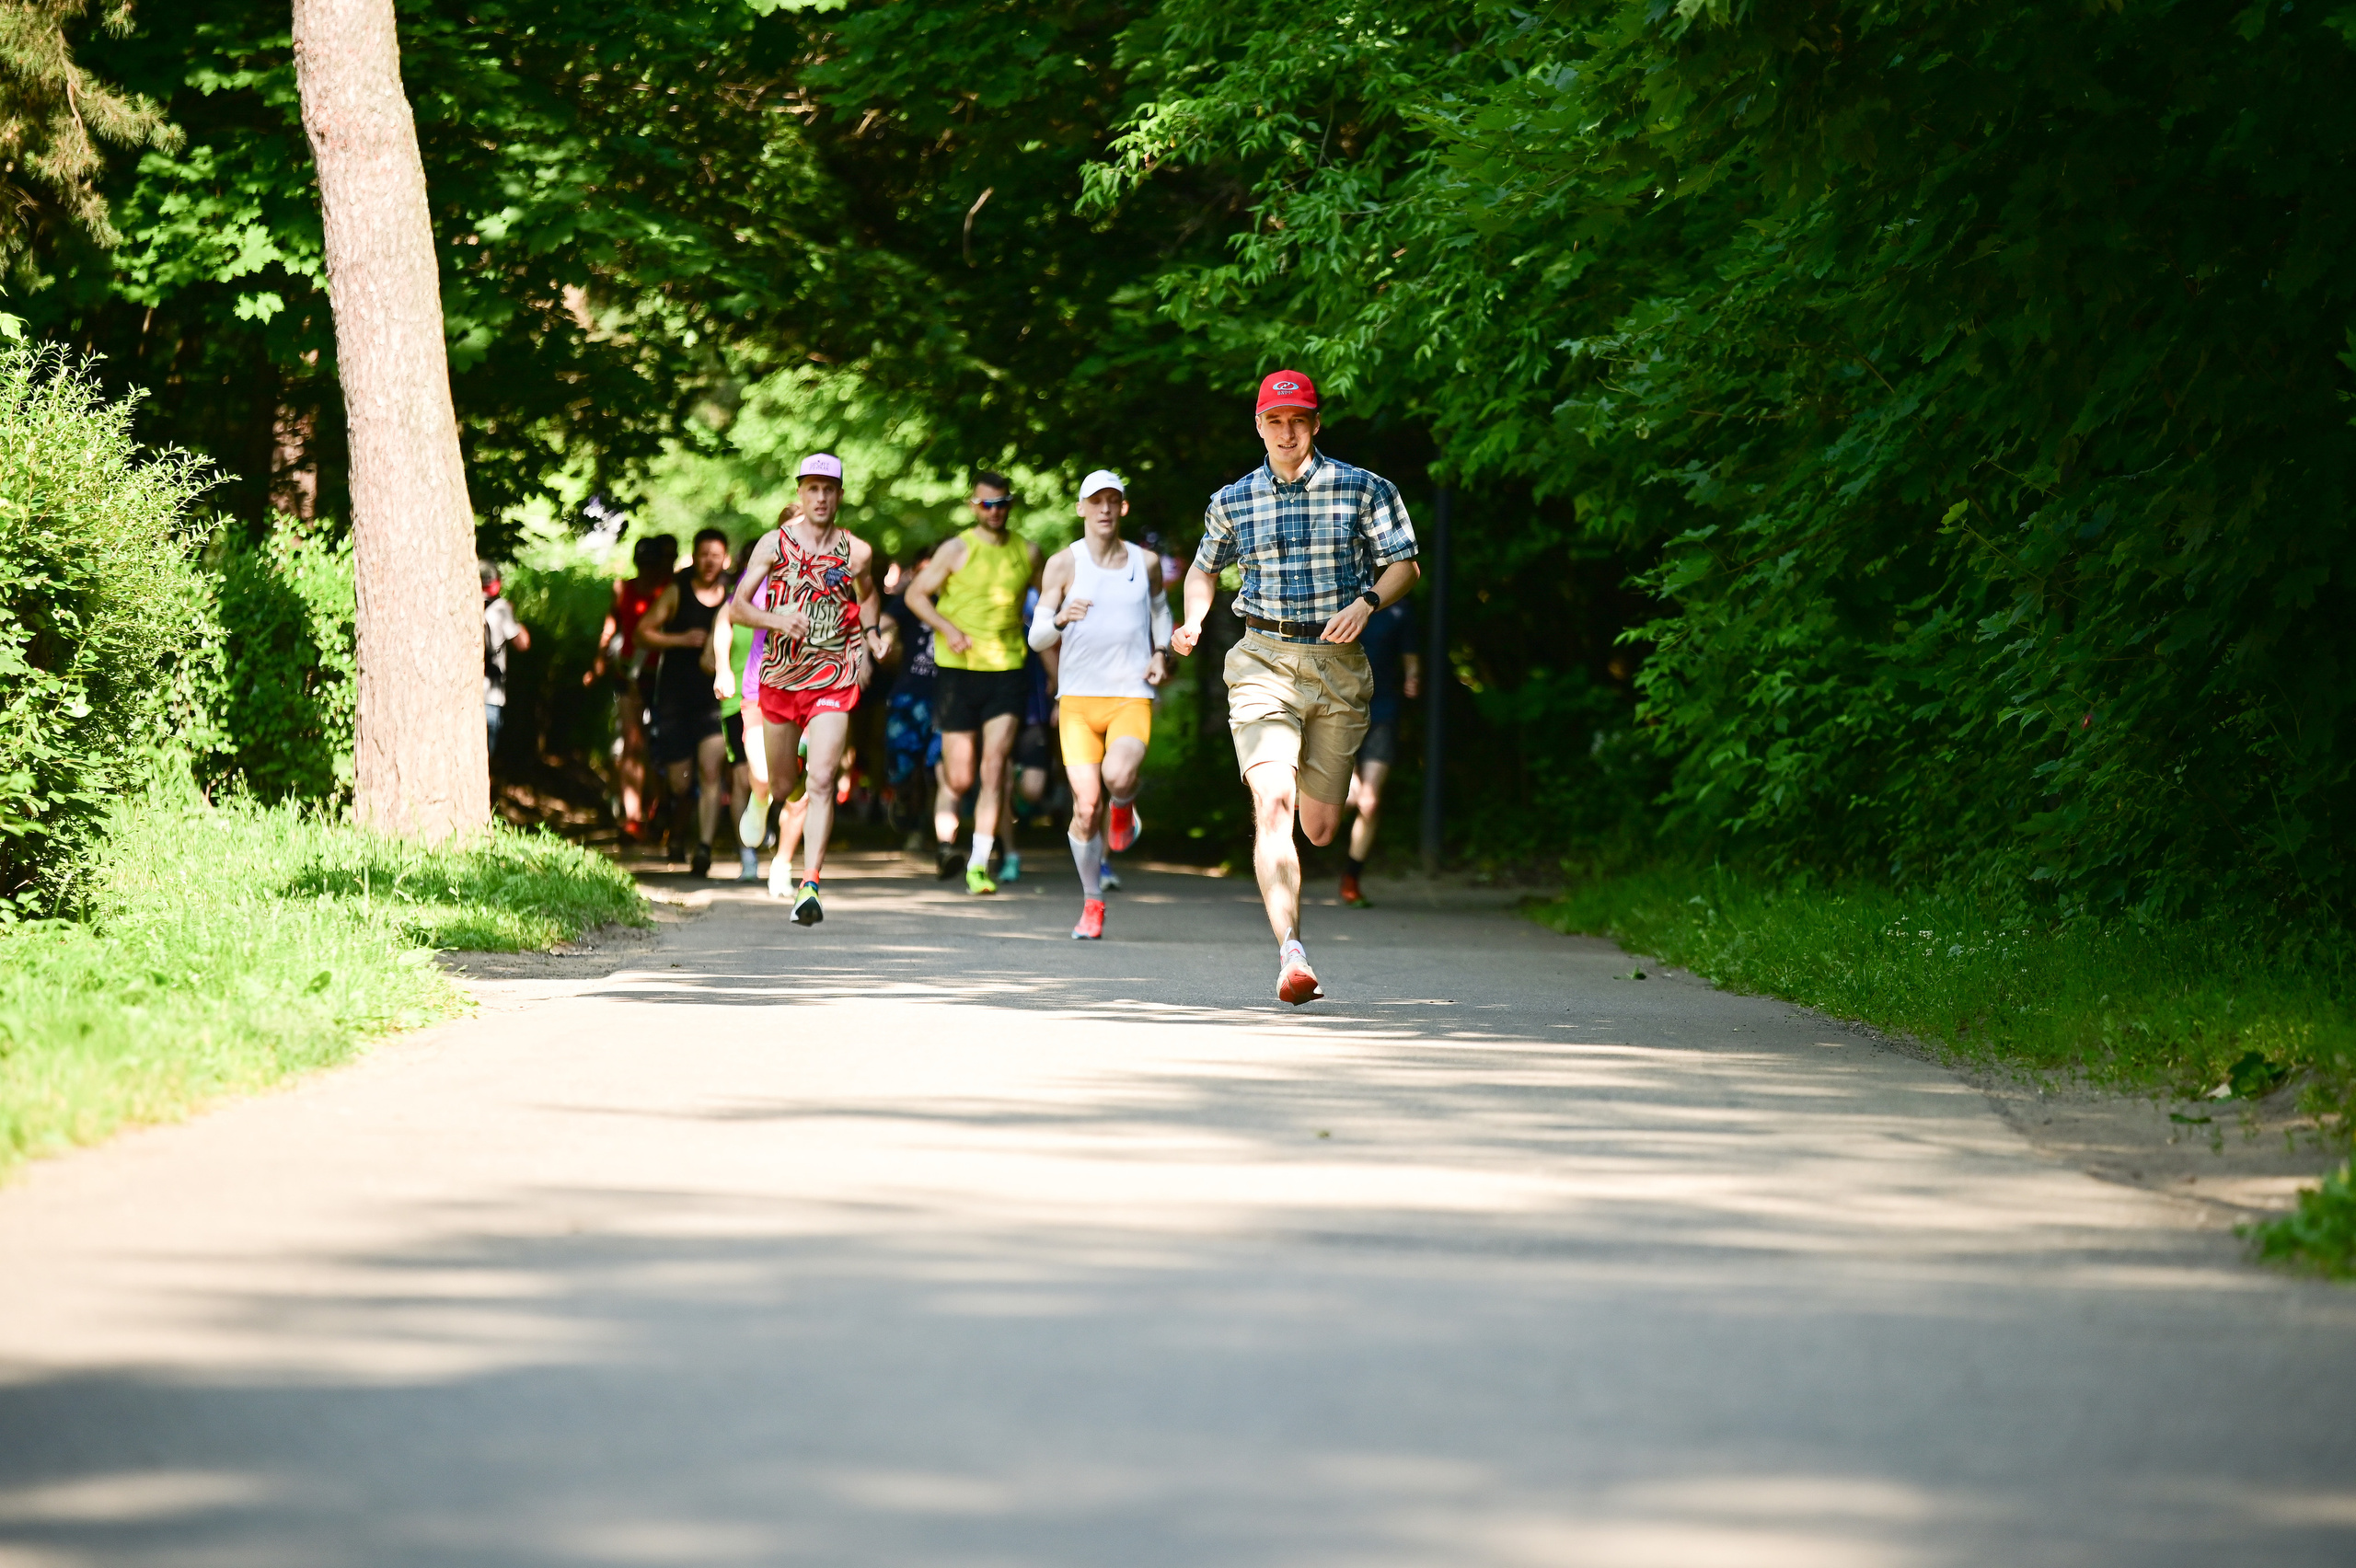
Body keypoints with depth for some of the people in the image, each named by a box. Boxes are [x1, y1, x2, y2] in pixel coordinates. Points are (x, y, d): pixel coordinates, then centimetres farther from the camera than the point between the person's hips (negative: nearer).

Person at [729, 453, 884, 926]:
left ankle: (810, 886, -21)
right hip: (781, 675, 2)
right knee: (782, 784, 14)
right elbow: (738, 604, -2)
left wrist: (868, 640, 11)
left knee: (820, 782, -17)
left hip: (835, 679, -1)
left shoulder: (857, 552, 2)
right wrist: (775, 619, -20)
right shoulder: (774, 544, -1)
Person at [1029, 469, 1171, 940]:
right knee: (1086, 805, -8)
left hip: (1132, 697, 0)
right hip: (1079, 698, 0)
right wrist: (1060, 620, -25)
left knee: (1118, 774, -29)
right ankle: (1092, 905, 11)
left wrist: (1161, 653, 9)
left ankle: (1124, 805, 10)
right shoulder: (1064, 564, 1)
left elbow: (1160, 610, 29)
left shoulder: (1146, 562, 8)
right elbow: (1037, 637, -3)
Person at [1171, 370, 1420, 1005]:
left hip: (1340, 663, 1)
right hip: (1264, 661, -1)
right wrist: (1193, 622, 6)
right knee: (1273, 801, -21)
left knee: (1320, 828, 6)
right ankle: (1291, 954, -30)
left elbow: (1404, 566, 4)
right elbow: (1205, 567, 25)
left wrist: (1366, 602, -15)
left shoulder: (1364, 490, 3)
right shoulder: (1233, 503, 8)